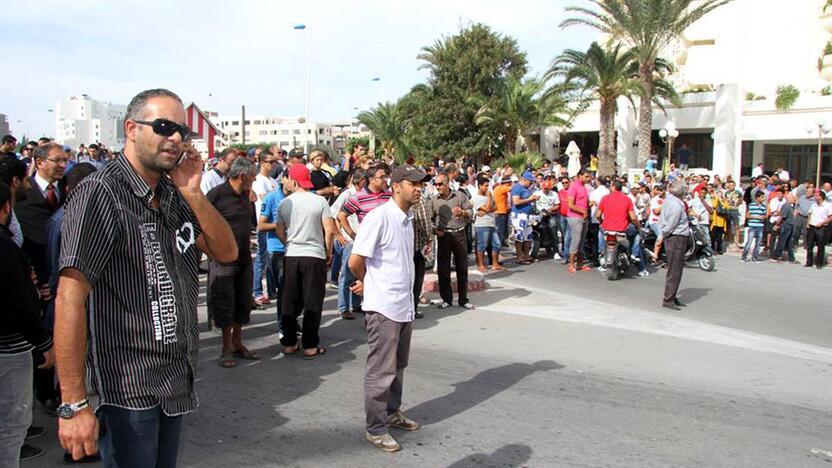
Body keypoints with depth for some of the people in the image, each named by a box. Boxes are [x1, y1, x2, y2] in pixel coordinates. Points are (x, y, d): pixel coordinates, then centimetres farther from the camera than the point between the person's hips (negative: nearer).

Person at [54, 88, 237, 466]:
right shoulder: (101, 194, -16)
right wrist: (75, 404, -24)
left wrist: (193, 194, -10)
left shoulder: (174, 194, 8)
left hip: (175, 383, 8)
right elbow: (70, 296, -22)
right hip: (126, 390, -8)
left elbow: (226, 252, 6)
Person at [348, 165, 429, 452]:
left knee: (398, 366, 20)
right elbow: (355, 261, -18)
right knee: (381, 370, 2)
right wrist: (366, 282, 1)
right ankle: (376, 428, 15)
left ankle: (392, 413, 36)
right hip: (383, 308, -8)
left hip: (404, 305, 8)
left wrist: (367, 283, 9)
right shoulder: (380, 217, -17)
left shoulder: (407, 219, 9)